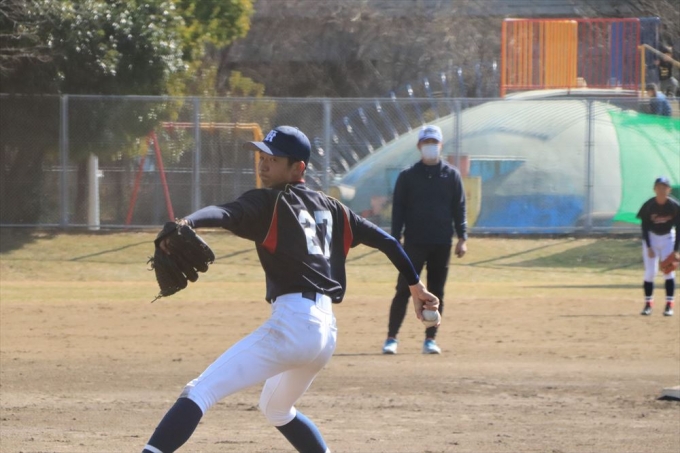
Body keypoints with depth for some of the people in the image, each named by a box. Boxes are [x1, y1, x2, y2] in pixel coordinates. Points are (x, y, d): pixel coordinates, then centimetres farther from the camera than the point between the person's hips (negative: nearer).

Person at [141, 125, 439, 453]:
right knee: (277, 409, 34)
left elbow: (226, 214, -22)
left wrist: (186, 223, -40)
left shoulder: (269, 202, -2)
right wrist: (414, 285, 30)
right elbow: (383, 239, 22)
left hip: (291, 323, -8)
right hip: (326, 330, 8)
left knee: (199, 392, -15)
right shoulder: (328, 209, 19)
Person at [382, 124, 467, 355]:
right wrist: (395, 240, -5)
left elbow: (459, 208, 7)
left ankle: (430, 339, 11)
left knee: (436, 292, 4)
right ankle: (391, 338, -3)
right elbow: (398, 209, 3)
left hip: (442, 243, 2)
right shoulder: (407, 176, 4)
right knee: (404, 290, -5)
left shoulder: (451, 175, 7)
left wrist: (462, 237, -2)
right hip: (414, 242, -2)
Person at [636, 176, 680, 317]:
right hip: (651, 237, 0)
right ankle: (648, 304, 6)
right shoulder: (648, 206, -17)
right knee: (650, 272, -5)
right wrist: (648, 247, -15)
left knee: (668, 271, -7)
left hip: (668, 237, 0)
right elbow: (645, 227, -9)